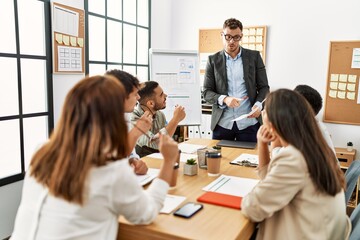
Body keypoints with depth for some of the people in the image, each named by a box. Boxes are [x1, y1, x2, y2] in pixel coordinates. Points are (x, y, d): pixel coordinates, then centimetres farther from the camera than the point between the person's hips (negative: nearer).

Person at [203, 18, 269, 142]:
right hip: (222, 123, 1)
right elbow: (207, 92, 3)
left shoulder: (254, 56, 5)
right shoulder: (213, 60, 5)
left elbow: (264, 87, 7)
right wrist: (224, 99, -16)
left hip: (248, 123, 0)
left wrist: (258, 104, -13)